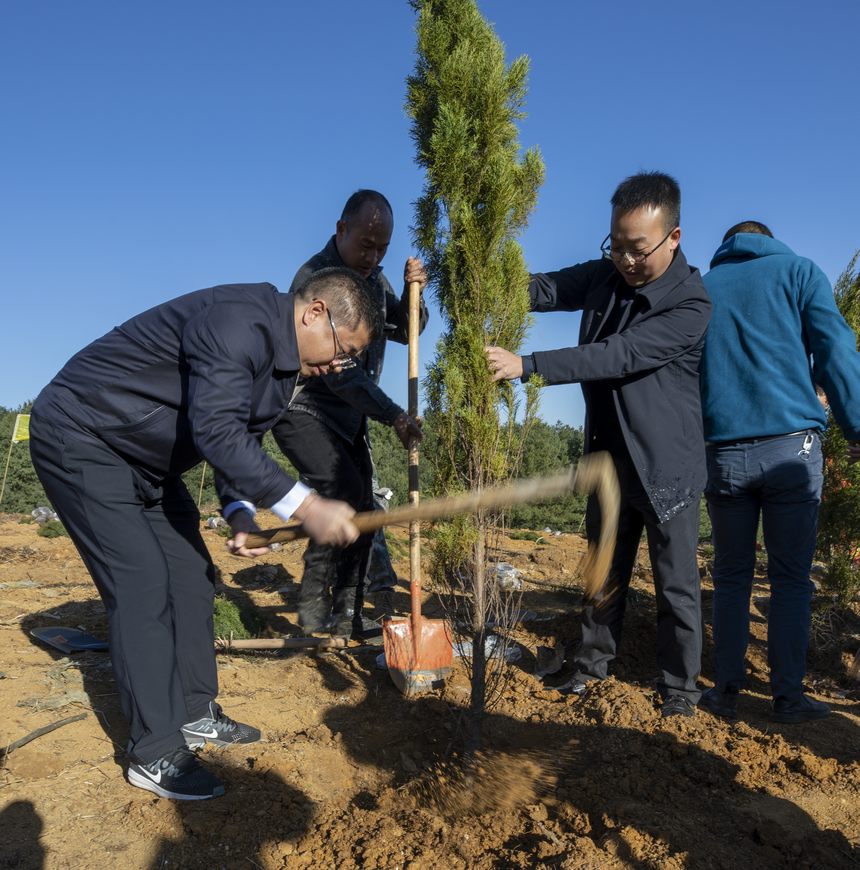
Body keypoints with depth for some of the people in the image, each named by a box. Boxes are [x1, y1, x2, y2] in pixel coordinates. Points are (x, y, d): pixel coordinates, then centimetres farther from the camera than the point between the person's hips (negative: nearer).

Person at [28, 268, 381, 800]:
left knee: (191, 576, 8)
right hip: (80, 438, -10)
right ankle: (154, 754, 0)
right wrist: (306, 507, -37)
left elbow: (243, 441, 9)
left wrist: (239, 512, -7)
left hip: (145, 461, 10)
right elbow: (216, 432, -36)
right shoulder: (238, 321, -28)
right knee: (142, 585, -12)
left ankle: (195, 716, 22)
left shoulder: (284, 365, 3)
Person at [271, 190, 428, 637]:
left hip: (348, 414, 8)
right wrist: (393, 415, -29)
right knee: (343, 492, -23)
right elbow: (337, 369, -27)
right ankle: (313, 607, -7)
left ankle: (345, 614, 15)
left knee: (361, 506, 4)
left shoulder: (373, 277, 4)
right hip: (304, 409, -8)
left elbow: (405, 331, 9)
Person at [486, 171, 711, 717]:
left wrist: (525, 365, -35)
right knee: (605, 572, 18)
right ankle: (594, 662, 36)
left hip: (667, 466, -5)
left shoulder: (691, 304, -19)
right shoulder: (605, 275, 1)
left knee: (676, 584, 8)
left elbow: (617, 357, -29)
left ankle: (680, 688, 26)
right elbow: (543, 289, -8)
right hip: (609, 458, 5)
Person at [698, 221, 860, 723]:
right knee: (791, 578, 6)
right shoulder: (798, 270, 8)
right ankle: (788, 696, 9)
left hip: (722, 452, 2)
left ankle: (727, 690, 12)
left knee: (731, 576, 11)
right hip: (791, 446, -2)